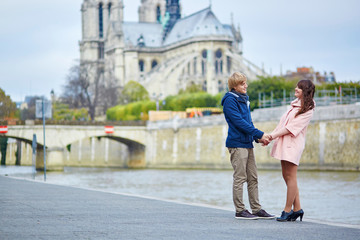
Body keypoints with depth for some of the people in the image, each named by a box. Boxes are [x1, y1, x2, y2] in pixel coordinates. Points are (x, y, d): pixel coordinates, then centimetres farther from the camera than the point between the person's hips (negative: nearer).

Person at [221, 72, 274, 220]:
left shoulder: (244, 99, 17)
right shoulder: (230, 100, -10)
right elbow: (239, 122, -17)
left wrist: (258, 138, 6)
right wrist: (259, 135, -18)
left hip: (247, 143, 8)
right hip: (237, 143, -8)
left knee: (253, 178, 8)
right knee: (240, 178, -5)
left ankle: (257, 209, 12)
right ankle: (240, 210, 1)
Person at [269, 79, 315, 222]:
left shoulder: (308, 110, -8)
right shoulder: (295, 104, 19)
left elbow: (292, 127, -14)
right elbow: (283, 123, 19)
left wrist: (274, 135, -15)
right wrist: (270, 136, 9)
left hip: (294, 144, -9)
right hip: (284, 143, 9)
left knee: (290, 176, -7)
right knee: (286, 176, 7)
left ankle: (288, 210, -4)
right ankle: (297, 209, 12)